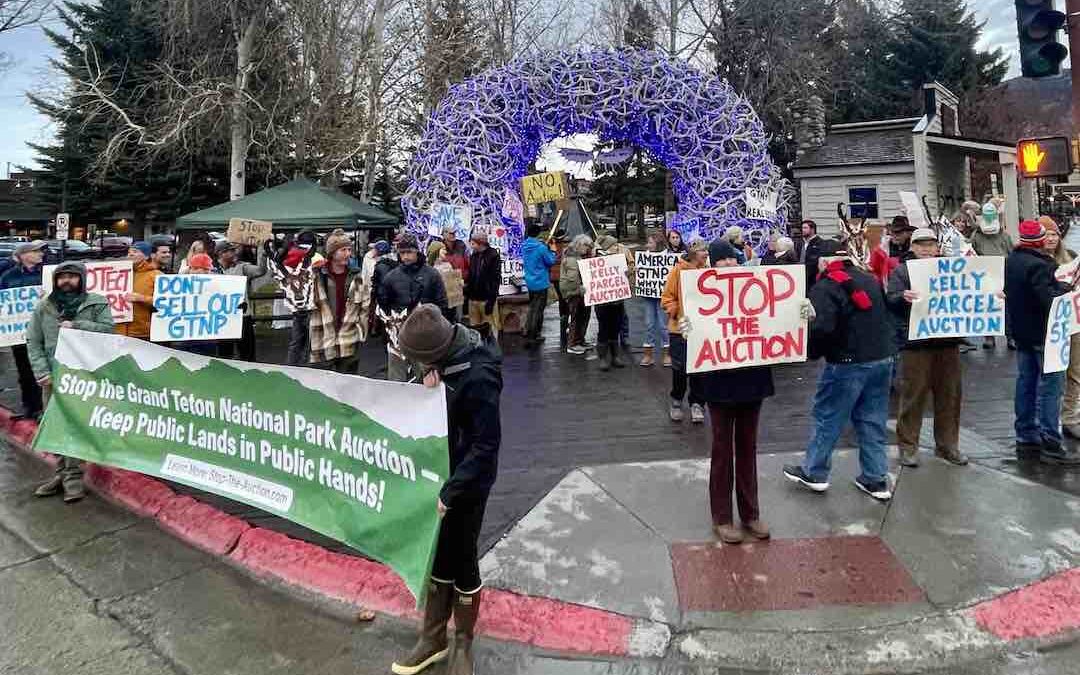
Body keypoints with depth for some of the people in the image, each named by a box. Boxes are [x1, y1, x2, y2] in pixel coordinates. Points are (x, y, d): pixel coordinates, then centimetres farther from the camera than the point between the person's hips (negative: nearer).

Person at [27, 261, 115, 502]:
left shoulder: (96, 303, 4)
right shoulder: (43, 307, 10)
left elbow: (108, 329, -5)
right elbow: (33, 342, 7)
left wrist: (77, 326, -13)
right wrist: (42, 372, -5)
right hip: (53, 377, 4)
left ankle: (74, 475, 0)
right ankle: (62, 472, 17)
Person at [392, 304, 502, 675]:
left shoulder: (478, 378, -29)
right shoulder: (447, 358, -5)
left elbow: (486, 444, -23)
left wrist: (452, 492, -21)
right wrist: (429, 383, -12)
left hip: (467, 484, -7)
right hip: (439, 474, 7)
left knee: (461, 562, 10)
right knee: (438, 558, 19)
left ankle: (462, 645, 33)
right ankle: (433, 638, 37)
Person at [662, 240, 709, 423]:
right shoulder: (678, 270, -5)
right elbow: (667, 298, -5)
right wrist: (677, 313, -17)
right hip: (680, 327, -2)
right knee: (680, 368, 6)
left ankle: (696, 403, 19)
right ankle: (676, 401, 26)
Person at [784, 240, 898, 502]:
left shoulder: (824, 288, -12)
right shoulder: (870, 280, 12)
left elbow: (822, 328, -23)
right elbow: (888, 316, 19)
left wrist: (812, 352, -8)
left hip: (848, 363, -7)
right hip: (883, 358, 7)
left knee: (827, 417, 7)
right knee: (872, 421, 14)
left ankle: (813, 472, 19)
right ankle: (876, 479, 19)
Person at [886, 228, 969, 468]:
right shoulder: (901, 271, 1)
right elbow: (890, 301, -12)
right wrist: (903, 297, -34)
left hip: (947, 341, 5)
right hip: (915, 343, -4)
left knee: (950, 394, 10)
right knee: (913, 395, -1)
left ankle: (947, 444, 23)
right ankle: (907, 446, 10)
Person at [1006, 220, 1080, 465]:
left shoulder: (1011, 261, 6)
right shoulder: (1039, 265, -20)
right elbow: (1049, 299, -25)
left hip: (1021, 332, 9)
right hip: (1042, 332, -8)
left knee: (1026, 382, 13)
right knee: (1051, 385, -4)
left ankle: (1026, 437, 20)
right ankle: (1051, 444, -2)